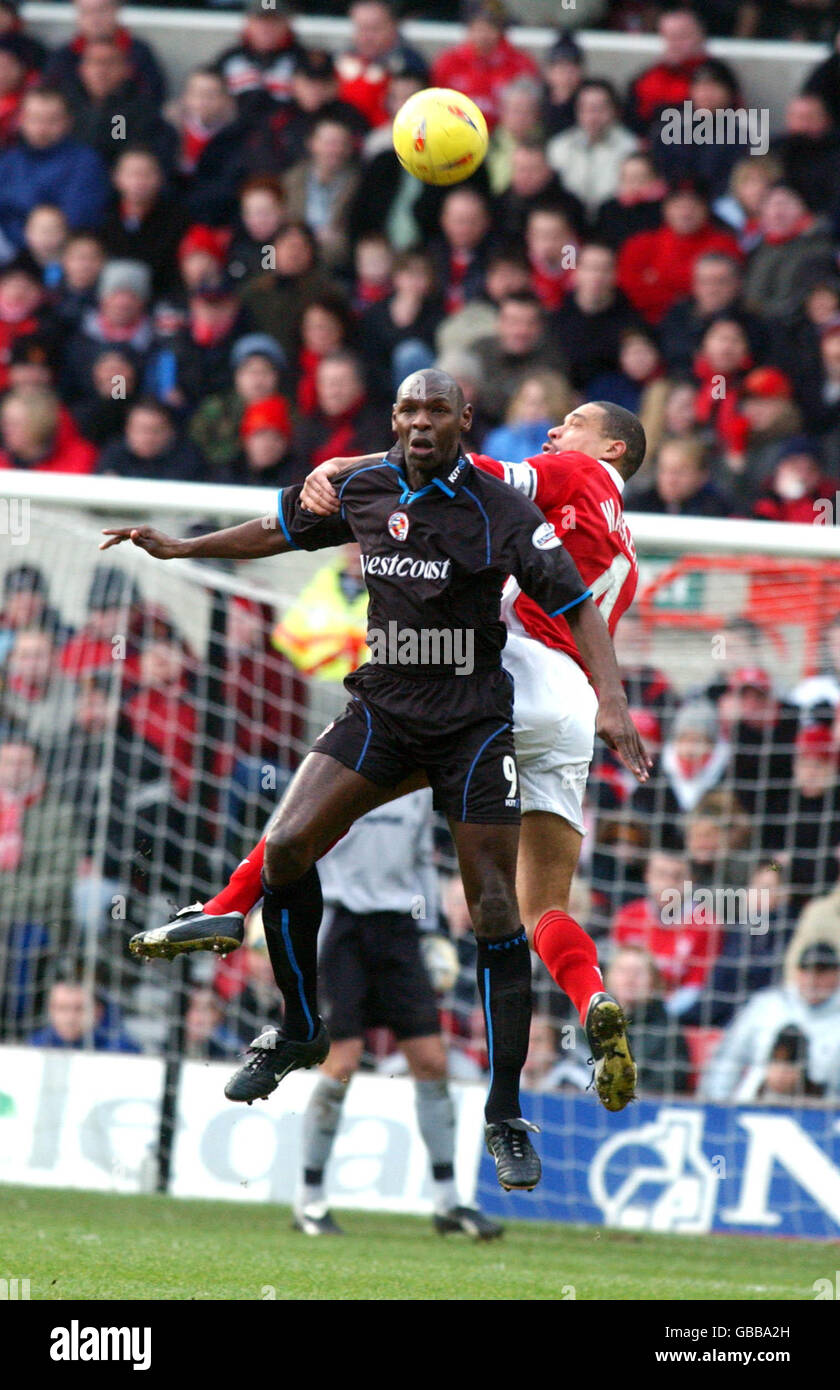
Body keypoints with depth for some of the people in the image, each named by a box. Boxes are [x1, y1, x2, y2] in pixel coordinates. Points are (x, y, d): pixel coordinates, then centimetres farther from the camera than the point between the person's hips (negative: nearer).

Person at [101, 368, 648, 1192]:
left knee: (494, 913, -7)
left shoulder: (501, 511, -10)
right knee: (285, 847, -14)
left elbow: (577, 606, -10)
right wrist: (177, 548, 20)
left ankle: (505, 1118, 1)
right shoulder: (362, 489, 2)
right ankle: (299, 1032, 8)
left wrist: (611, 701, -23)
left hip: (472, 722, -3)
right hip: (380, 708, 3)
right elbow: (282, 530, 20)